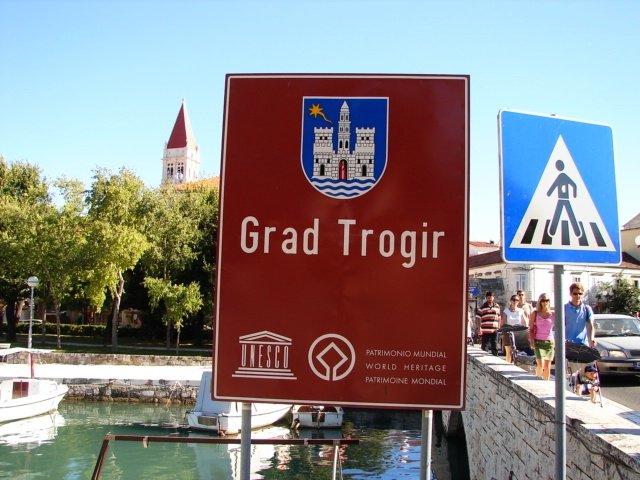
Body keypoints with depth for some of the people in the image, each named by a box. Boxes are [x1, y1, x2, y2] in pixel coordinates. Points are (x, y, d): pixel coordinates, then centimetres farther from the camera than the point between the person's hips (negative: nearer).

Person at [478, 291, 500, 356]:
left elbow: (499, 318, 18)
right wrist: (479, 329, -8)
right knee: (485, 346, 1)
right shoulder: (482, 307, 0)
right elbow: (479, 318, -2)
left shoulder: (497, 306, 11)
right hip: (485, 330, -3)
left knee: (494, 347, 8)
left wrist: (499, 327, 12)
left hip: (494, 330, 3)